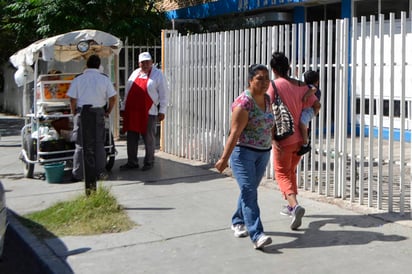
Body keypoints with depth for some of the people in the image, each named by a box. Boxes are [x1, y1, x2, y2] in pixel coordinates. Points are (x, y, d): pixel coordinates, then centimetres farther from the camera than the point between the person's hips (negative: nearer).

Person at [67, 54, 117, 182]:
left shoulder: (78, 79, -2)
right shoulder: (104, 79, 2)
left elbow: (72, 99, -4)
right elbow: (112, 98, 1)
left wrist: (74, 113, 9)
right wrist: (108, 111, 14)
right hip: (98, 112, 1)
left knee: (80, 144, 4)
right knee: (99, 144, 8)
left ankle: (77, 175, 5)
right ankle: (100, 173, 8)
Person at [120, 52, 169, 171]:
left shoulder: (158, 74, 1)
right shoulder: (135, 74, 15)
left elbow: (163, 94, -2)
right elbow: (127, 92, 20)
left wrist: (162, 111, -8)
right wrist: (124, 108, 17)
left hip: (149, 112, -5)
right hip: (132, 112, 5)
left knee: (149, 138, 3)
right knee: (131, 138, 7)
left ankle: (149, 162, 16)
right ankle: (132, 162, 17)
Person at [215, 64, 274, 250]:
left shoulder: (267, 99, 7)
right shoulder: (243, 103, -18)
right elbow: (235, 133, -23)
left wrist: (273, 145, 25)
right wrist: (224, 159, -25)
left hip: (263, 153, 8)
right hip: (243, 152, -8)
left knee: (250, 190, 15)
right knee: (249, 192, -12)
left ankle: (237, 222, 35)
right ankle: (256, 235, -17)